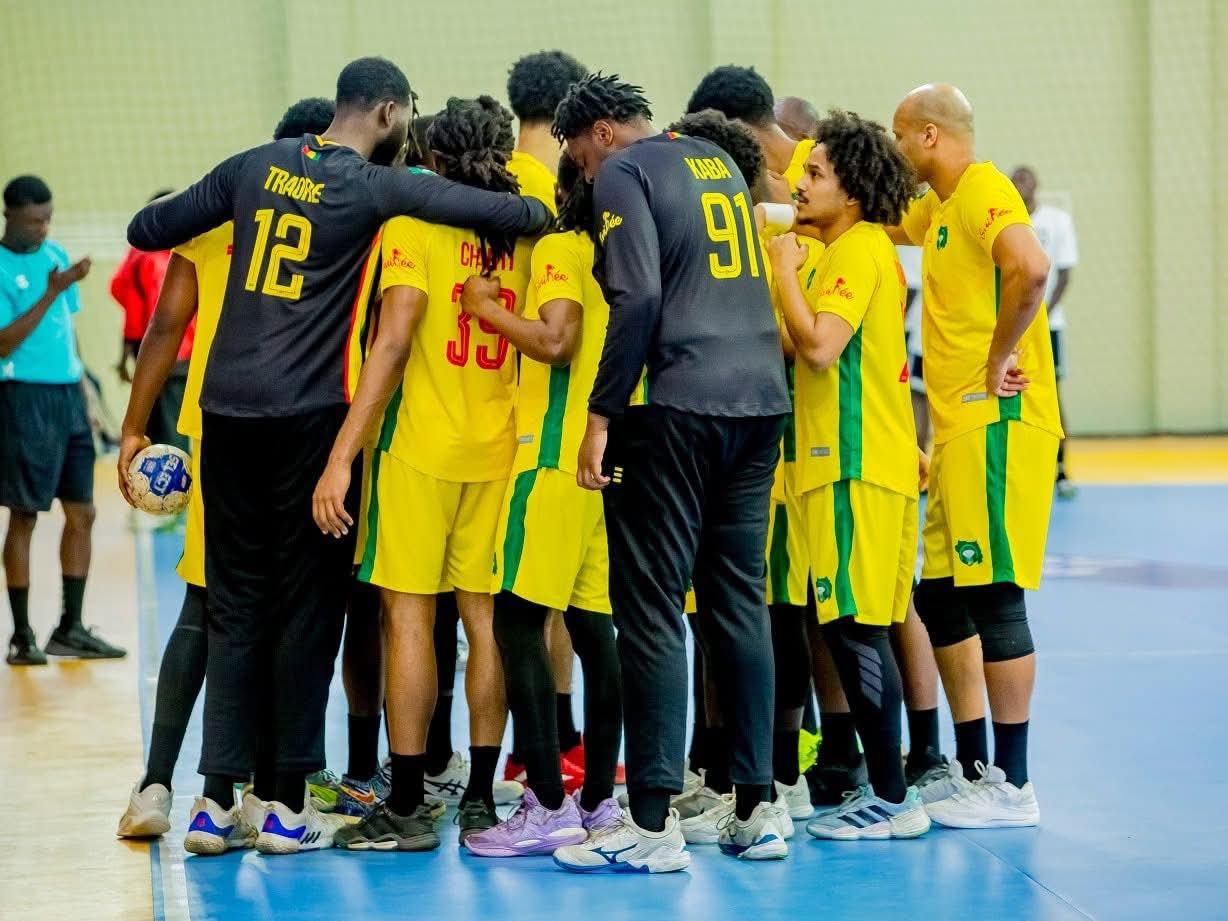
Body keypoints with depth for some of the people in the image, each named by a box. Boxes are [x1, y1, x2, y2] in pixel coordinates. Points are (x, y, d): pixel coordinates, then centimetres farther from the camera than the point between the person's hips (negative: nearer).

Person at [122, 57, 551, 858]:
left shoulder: (254, 168, 8)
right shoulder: (376, 189, -7)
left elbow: (147, 230, 13)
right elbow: (500, 211, -10)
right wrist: (546, 213, 9)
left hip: (228, 409, 5)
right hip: (308, 417, -5)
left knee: (236, 603, 11)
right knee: (308, 603, 4)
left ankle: (218, 799, 9)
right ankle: (289, 806, 7)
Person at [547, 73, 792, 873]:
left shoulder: (625, 173, -4)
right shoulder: (717, 162, 20)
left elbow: (637, 298, -14)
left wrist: (602, 414, -13)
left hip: (677, 407, -7)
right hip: (760, 398, 7)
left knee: (651, 610, -4)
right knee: (740, 601, 11)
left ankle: (653, 824, -5)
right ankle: (759, 808, 12)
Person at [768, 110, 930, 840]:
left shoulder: (858, 252, -12)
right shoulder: (865, 249, 18)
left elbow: (819, 346, -22)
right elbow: (812, 349, 19)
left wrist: (786, 271, -12)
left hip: (855, 465, -10)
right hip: (867, 458, 10)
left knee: (855, 626, -8)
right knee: (865, 628, 11)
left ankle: (893, 798, -4)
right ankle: (886, 788, 16)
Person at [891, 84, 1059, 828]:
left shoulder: (982, 192, -12)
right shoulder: (940, 207, 17)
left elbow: (1031, 269, -31)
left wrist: (1001, 360, -21)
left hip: (996, 425, -10)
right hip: (959, 429, 10)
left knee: (995, 598, -6)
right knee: (941, 598, 13)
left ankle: (1011, 787, 0)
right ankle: (972, 769, 21)